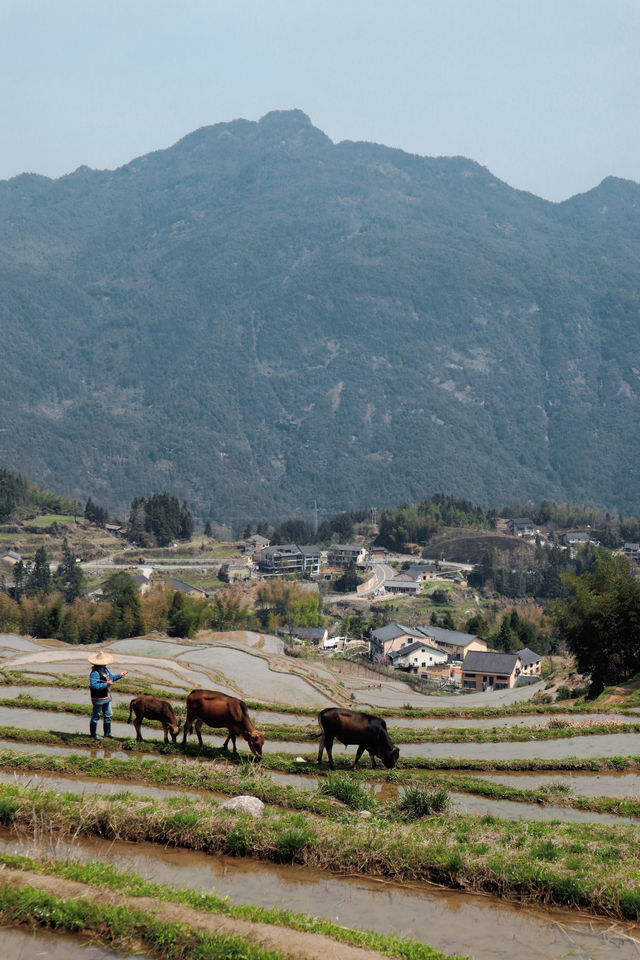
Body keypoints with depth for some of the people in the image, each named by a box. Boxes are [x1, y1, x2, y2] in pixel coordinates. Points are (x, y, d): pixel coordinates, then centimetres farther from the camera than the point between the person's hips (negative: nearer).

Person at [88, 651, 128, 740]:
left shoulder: (105, 669, 7)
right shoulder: (95, 673, -24)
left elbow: (111, 677, 23)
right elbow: (94, 685, -31)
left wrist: (120, 675, 15)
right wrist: (106, 684, -29)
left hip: (107, 698, 9)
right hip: (98, 699, -9)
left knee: (108, 715, 18)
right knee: (96, 716, 4)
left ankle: (107, 732, 30)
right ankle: (93, 734, 15)